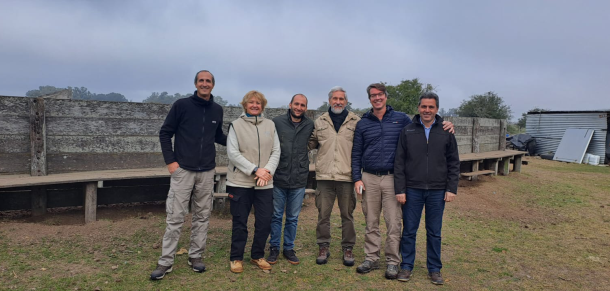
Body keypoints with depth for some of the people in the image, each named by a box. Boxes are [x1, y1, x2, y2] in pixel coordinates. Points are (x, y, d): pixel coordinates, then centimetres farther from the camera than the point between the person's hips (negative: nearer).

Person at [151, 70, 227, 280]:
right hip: (183, 170, -4)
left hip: (207, 172, 4)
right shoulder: (182, 105, -4)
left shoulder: (217, 110, 7)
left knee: (202, 217, 10)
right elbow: (165, 133, -1)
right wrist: (170, 161, -8)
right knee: (175, 217, -1)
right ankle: (165, 262, 11)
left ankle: (195, 256, 24)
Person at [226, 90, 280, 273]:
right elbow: (233, 153, -8)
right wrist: (255, 170, -15)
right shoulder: (236, 125, 1)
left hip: (265, 183, 3)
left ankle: (258, 256, 25)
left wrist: (267, 170, -12)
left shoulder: (270, 125, 9)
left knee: (265, 222, 5)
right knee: (240, 222, 6)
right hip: (240, 182, -2)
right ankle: (236, 258, 22)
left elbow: (276, 151, 5)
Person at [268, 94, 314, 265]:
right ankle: (274, 248, 24)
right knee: (276, 216, 9)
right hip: (279, 178, -1)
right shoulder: (277, 122, -2)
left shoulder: (310, 126, 3)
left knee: (293, 218, 12)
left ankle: (289, 248, 26)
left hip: (299, 180, 2)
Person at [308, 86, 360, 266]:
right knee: (323, 214, 8)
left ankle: (348, 248, 22)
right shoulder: (320, 122, 10)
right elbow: (311, 143, 19)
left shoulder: (356, 122, 4)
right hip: (325, 175, 2)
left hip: (347, 176, -1)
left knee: (347, 214, 8)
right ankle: (323, 247, 22)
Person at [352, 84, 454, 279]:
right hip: (369, 178, 1)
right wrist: (357, 178, 1)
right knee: (371, 222, 8)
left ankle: (392, 261, 13)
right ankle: (371, 259, 20)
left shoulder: (401, 119, 4)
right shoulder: (362, 124, 7)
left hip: (392, 178, -1)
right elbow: (356, 154, 9)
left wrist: (444, 127, -3)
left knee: (393, 223, 0)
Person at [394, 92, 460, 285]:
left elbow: (454, 163, 4)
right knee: (409, 231, 7)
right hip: (412, 190, 0)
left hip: (437, 192, 1)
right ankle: (406, 266, 22)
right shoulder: (407, 132, 0)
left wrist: (451, 189, -2)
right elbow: (399, 163, -1)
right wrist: (399, 190, -5)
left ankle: (435, 269, 24)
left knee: (434, 233, 10)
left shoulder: (446, 132, 2)